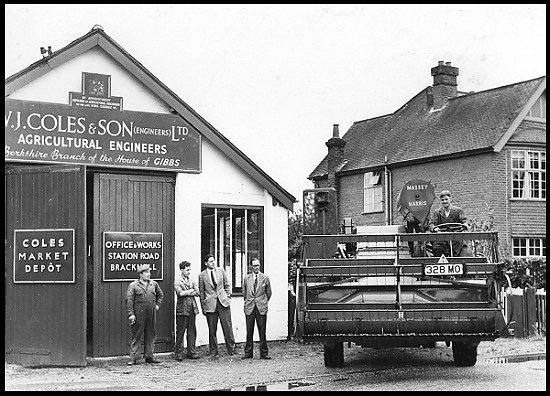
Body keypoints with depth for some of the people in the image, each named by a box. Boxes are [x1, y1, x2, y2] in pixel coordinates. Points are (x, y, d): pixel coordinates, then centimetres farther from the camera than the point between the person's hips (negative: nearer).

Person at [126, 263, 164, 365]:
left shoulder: (154, 284, 11)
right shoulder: (133, 285, -2)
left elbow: (160, 294, 28)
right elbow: (129, 300, -7)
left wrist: (157, 305, 16)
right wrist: (131, 314, -13)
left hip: (152, 314, 5)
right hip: (139, 315, -4)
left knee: (151, 335, 8)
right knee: (137, 336, -2)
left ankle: (149, 356, 17)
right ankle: (133, 358, 2)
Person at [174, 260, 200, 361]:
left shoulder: (192, 281, 17)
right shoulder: (177, 282, 1)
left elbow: (197, 293, 5)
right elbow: (180, 293, -16)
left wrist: (187, 293, -9)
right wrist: (191, 290, -7)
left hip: (192, 308, 5)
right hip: (182, 309, -5)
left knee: (192, 331, 5)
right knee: (180, 332, -2)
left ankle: (192, 352, 11)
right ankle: (178, 353, 4)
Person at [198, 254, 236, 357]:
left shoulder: (221, 270, 8)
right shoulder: (202, 275, 3)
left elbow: (227, 285, 16)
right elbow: (201, 293, 7)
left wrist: (228, 296, 5)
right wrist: (203, 307, 5)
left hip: (223, 302, 1)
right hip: (210, 304, -1)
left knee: (227, 327, -3)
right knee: (212, 330, 3)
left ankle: (231, 349, 6)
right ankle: (213, 352, 12)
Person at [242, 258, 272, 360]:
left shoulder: (265, 278, 5)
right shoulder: (246, 278, 8)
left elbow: (269, 293, 13)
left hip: (261, 308, -1)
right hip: (249, 308, 1)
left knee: (262, 331, 0)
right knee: (249, 331, 2)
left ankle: (264, 353, 6)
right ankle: (248, 353, 9)